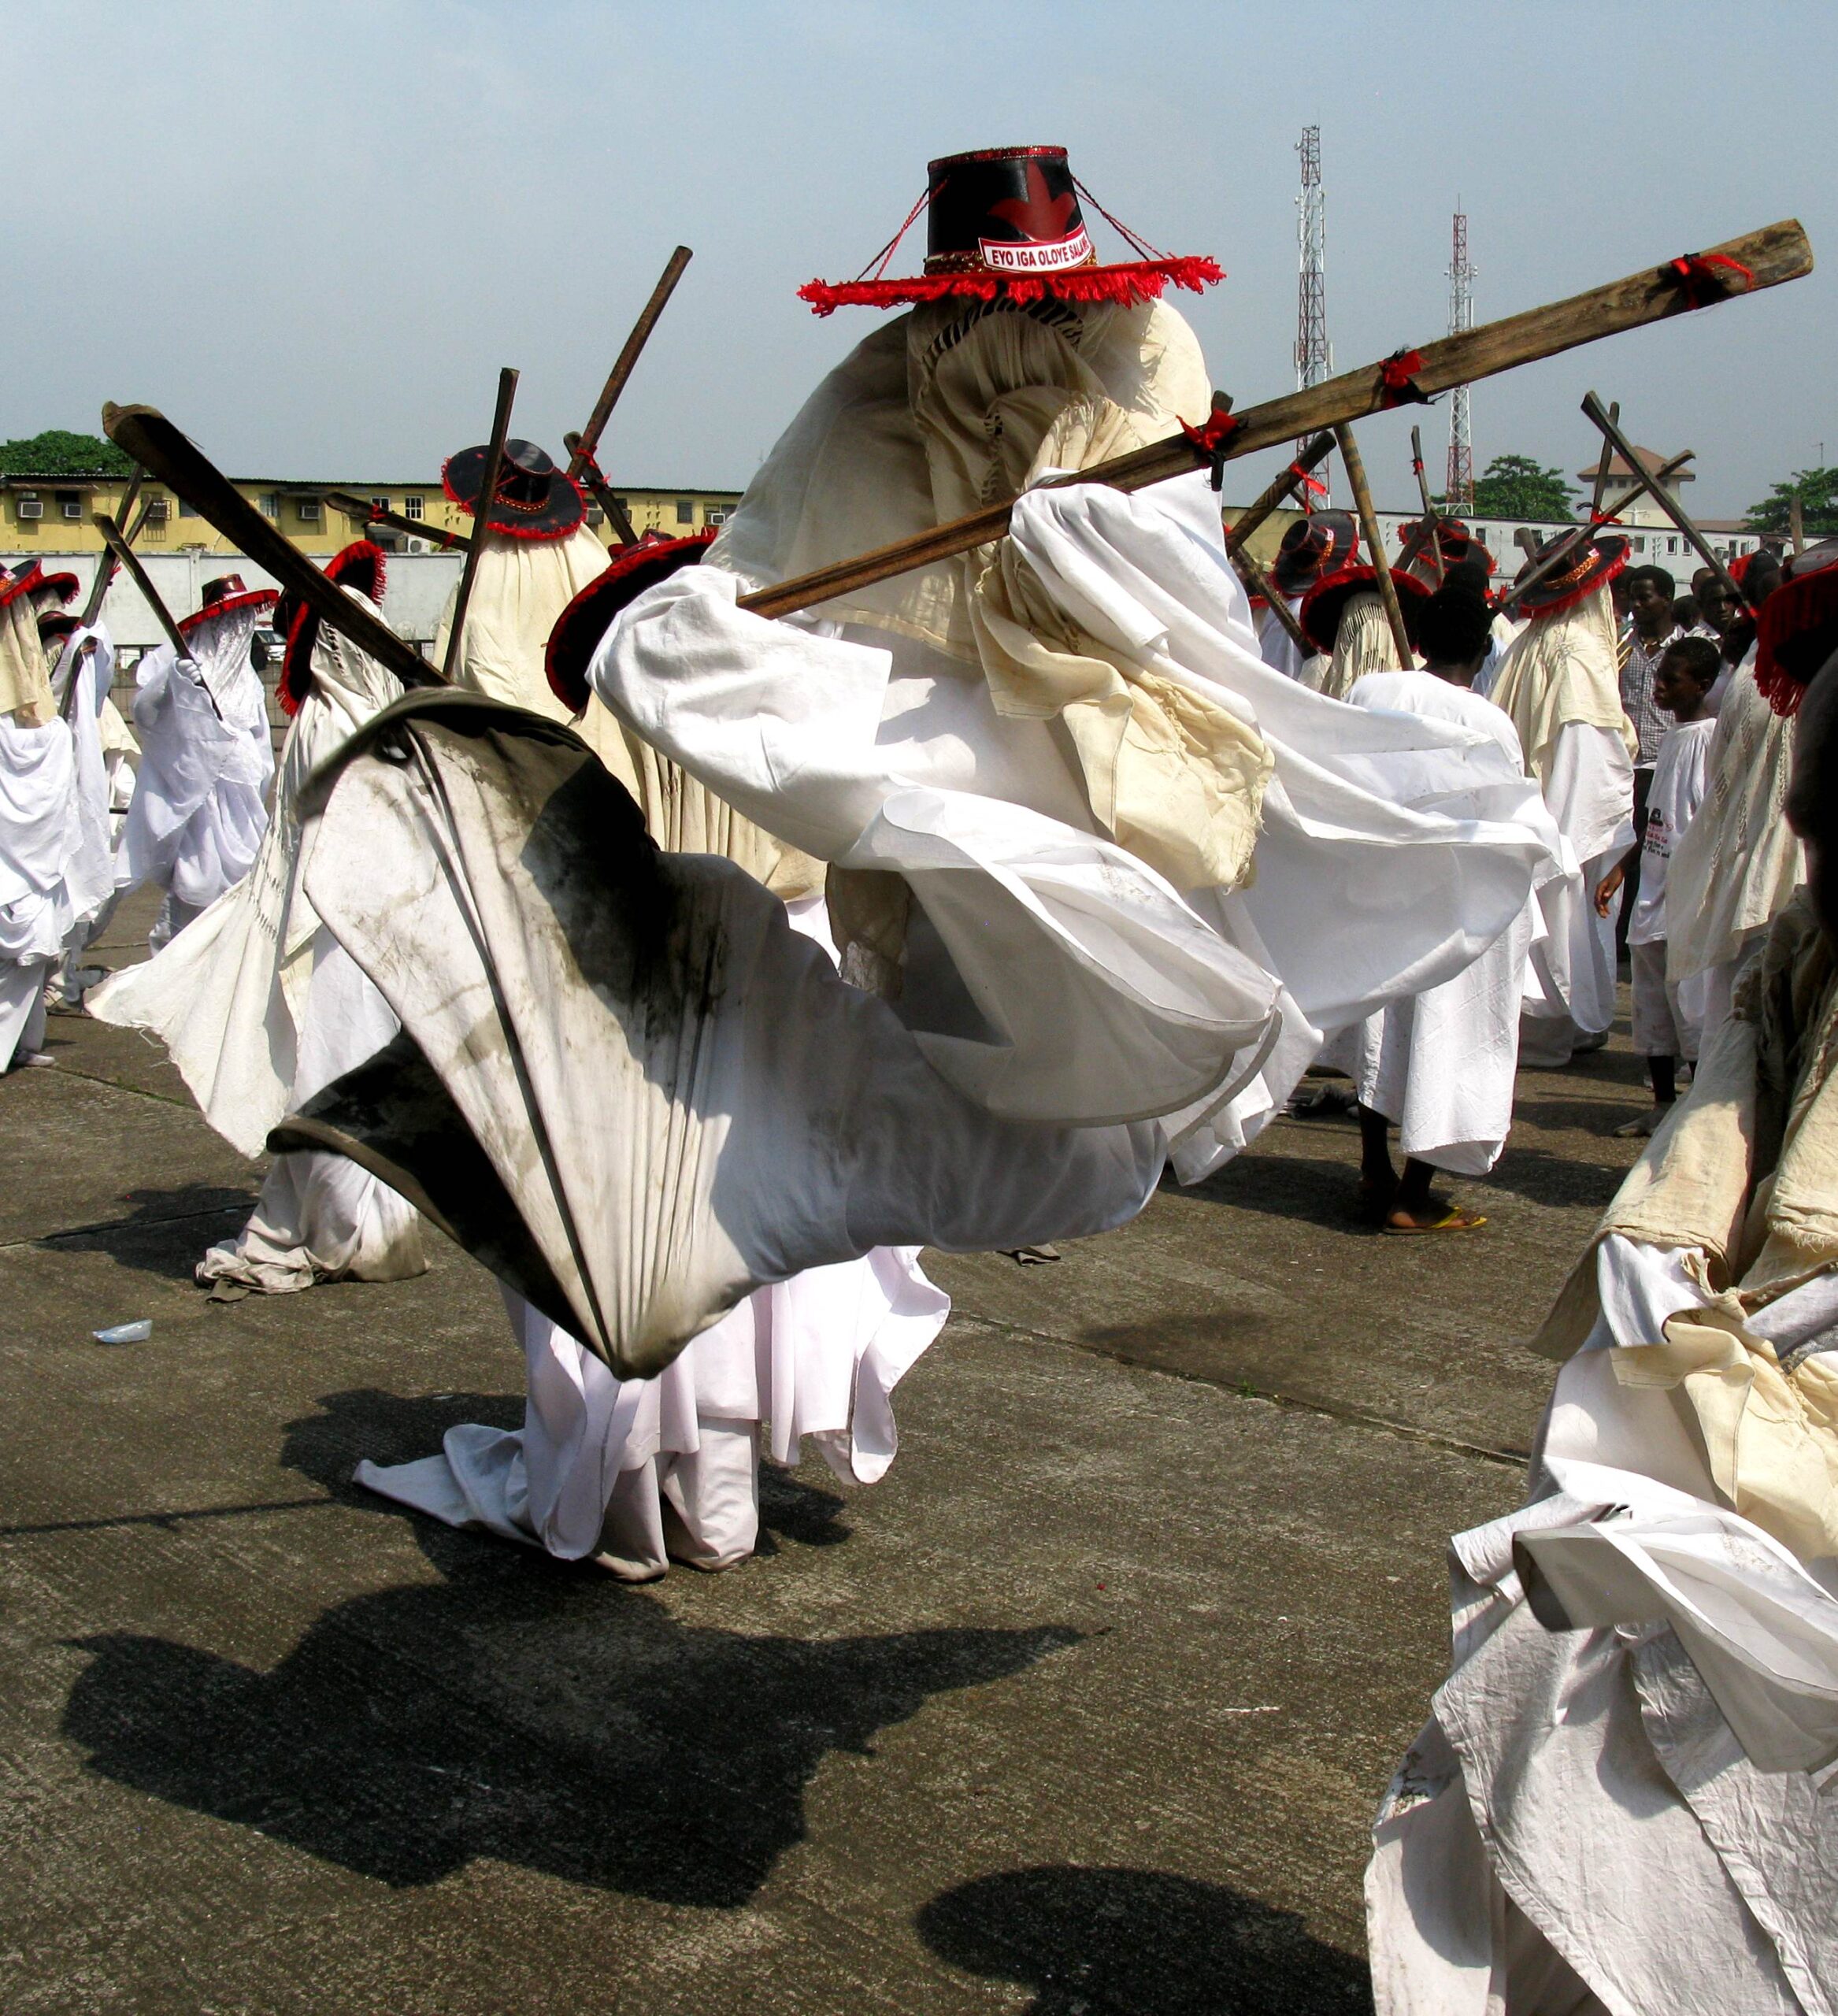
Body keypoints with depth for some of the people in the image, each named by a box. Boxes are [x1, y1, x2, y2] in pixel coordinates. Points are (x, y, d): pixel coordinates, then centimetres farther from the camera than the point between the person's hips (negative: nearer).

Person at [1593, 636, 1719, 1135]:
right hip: (1654, 888, 9)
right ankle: (1664, 1105, 20)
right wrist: (1620, 869, 23)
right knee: (1650, 1001, 12)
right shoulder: (1673, 735, 14)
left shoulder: (1712, 736, -12)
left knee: (1688, 1000, -6)